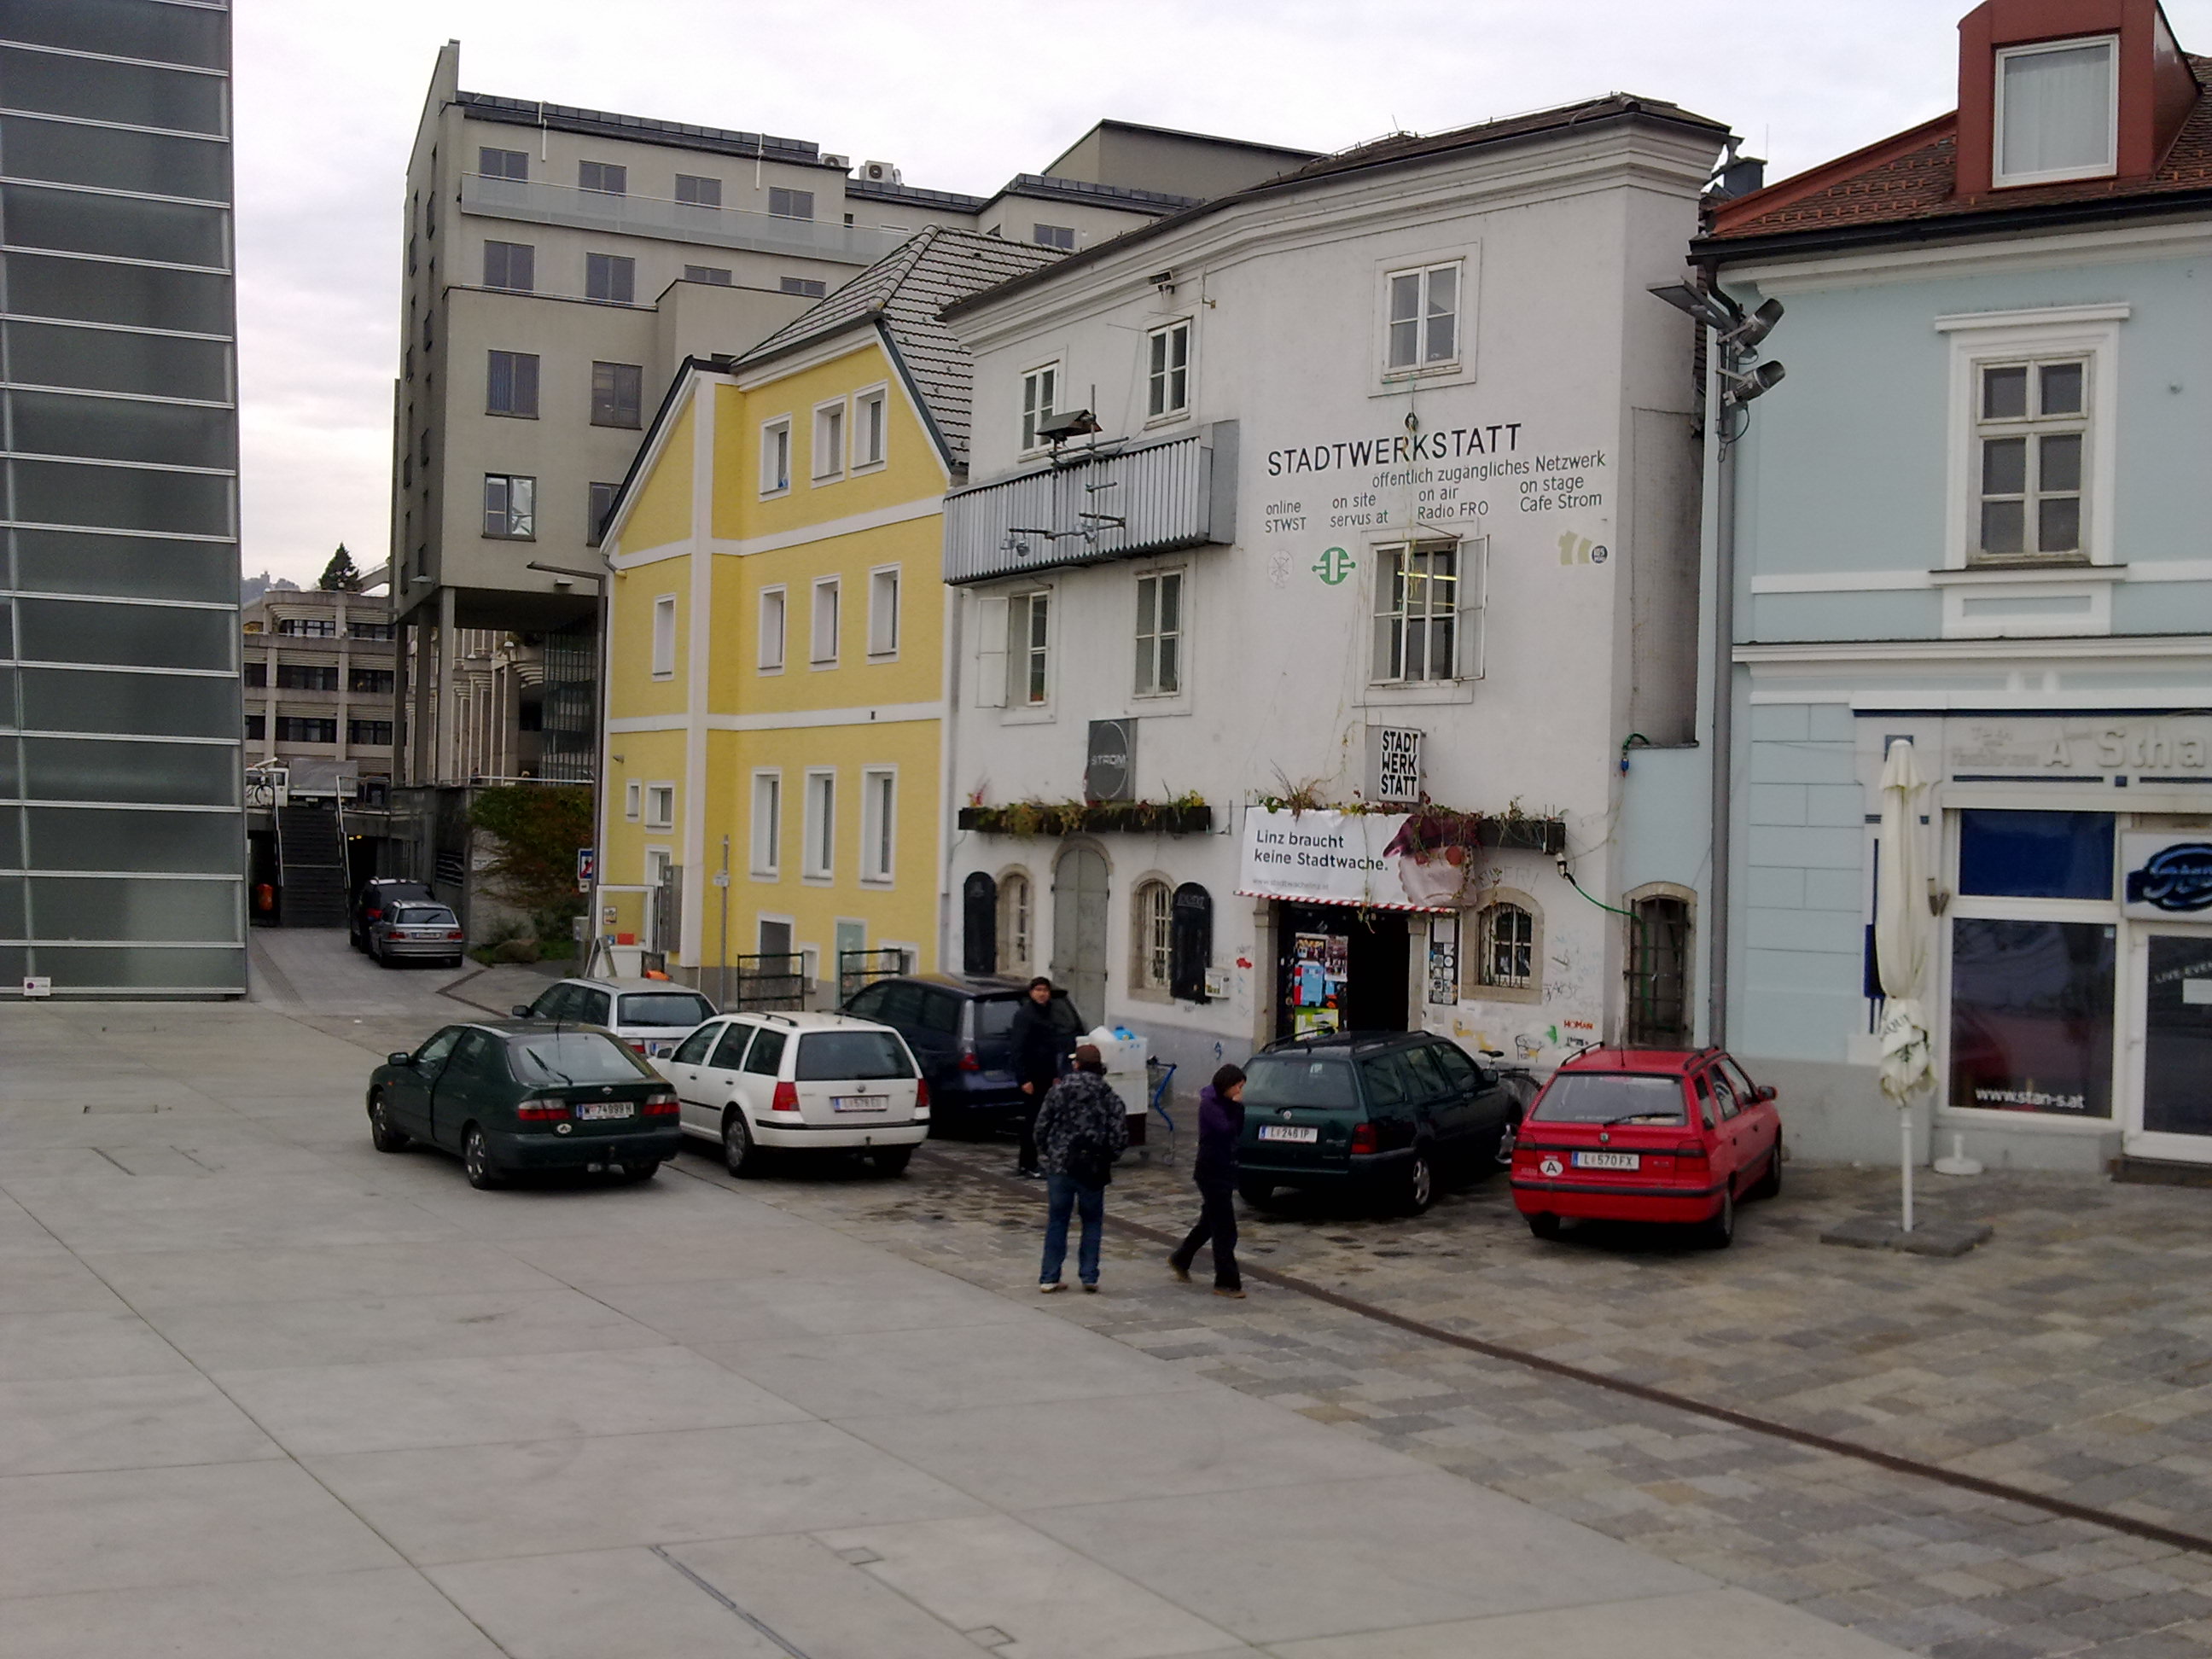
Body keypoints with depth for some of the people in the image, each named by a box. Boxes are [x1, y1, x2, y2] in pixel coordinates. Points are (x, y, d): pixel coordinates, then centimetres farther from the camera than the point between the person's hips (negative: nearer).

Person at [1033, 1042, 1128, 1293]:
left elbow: (1042, 1125, -1)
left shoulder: (1059, 1090, -2)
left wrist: (1045, 1153, 13)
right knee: (1092, 1221, 13)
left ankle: (1049, 1278, 9)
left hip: (1059, 1166, 0)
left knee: (1056, 1221, 9)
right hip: (1094, 1169, 0)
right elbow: (1120, 1134, -7)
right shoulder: (1109, 1097, -2)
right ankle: (1089, 1276, 10)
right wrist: (1107, 1158, 9)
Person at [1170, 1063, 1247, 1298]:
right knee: (1225, 1228, -6)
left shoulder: (1225, 1102, 9)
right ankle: (1227, 1283, -1)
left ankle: (1180, 1259, 40)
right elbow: (1226, 1130, -27)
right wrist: (1237, 1107, -16)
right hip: (1212, 1171, -9)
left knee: (1211, 1221, 22)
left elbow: (1238, 1133, 8)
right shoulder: (1209, 1104, -16)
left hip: (1224, 1169, 9)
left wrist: (1237, 1108, -5)